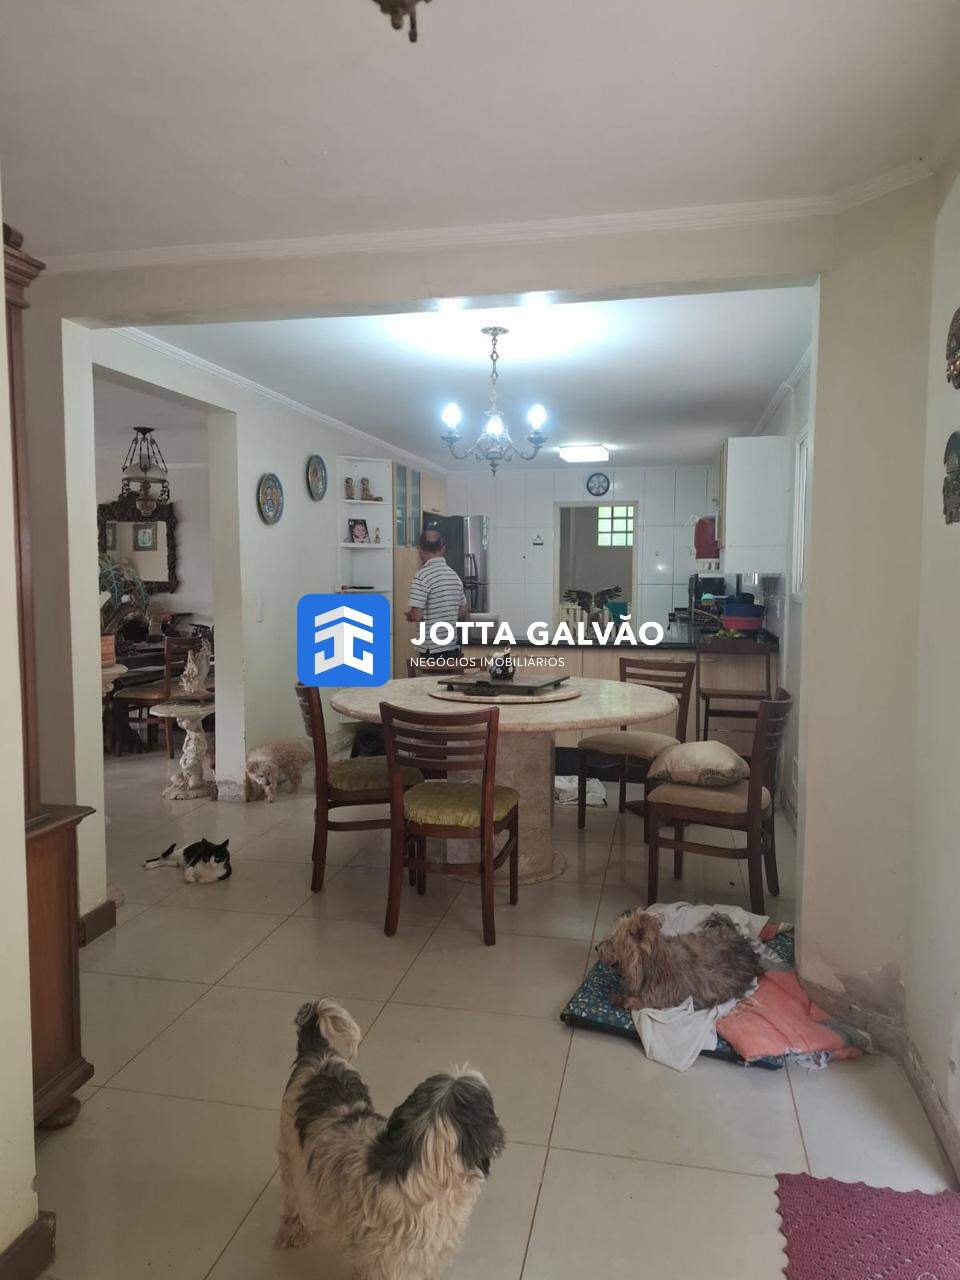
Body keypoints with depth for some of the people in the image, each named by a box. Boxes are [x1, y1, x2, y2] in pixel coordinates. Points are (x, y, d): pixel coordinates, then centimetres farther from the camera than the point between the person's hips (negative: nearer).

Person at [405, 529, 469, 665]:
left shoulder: (422, 575, -14)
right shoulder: (454, 575, 8)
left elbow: (416, 616, -18)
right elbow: (464, 613, 14)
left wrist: (408, 615, 3)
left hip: (432, 651, -6)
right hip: (453, 649, 6)